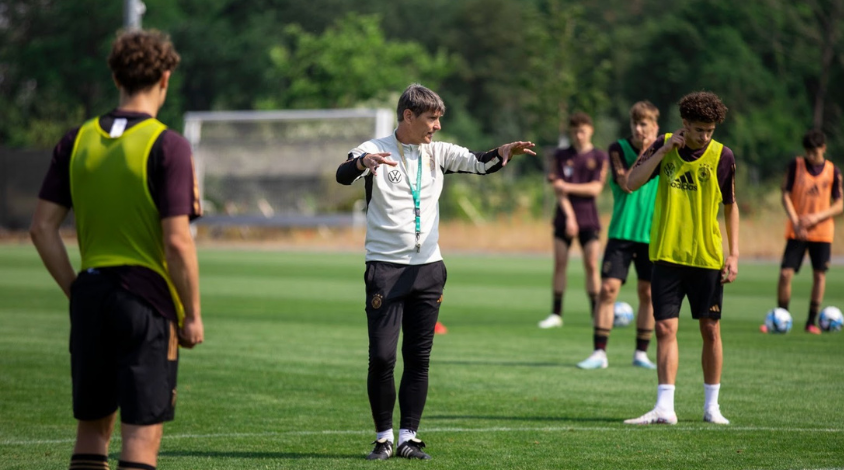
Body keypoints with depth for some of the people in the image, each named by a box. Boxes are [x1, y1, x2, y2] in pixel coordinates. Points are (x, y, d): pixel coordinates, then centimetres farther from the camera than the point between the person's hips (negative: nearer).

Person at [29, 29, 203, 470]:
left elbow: (43, 227, 4)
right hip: (148, 300, -5)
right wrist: (192, 314, -7)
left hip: (91, 296, 5)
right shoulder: (168, 146, -10)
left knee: (92, 425, 14)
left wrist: (75, 290, 10)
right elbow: (176, 241, -15)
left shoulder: (77, 141, 6)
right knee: (143, 429, -2)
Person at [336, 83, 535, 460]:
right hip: (385, 269, -5)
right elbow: (343, 175, -23)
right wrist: (363, 163, -46)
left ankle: (408, 438, 11)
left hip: (427, 269, 5)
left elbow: (478, 163, 1)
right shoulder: (376, 150, -6)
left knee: (418, 358, 5)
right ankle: (384, 438, 6)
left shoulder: (437, 154, 9)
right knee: (381, 357, -7)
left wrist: (503, 154, -22)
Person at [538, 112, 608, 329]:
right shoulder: (561, 156, 4)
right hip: (565, 217, 1)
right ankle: (556, 313, 4)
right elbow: (558, 189, -3)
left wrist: (568, 187, -15)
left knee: (591, 264, -7)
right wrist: (569, 216, -13)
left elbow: (596, 189, -7)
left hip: (588, 219, -1)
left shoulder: (599, 157, 1)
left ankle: (596, 313, -3)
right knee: (559, 264, -1)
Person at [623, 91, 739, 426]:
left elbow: (731, 206, 5)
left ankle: (711, 405, 17)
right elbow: (632, 182, -9)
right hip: (667, 256, 1)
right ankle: (664, 407, -5)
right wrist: (663, 150, -17)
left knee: (710, 331, 5)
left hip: (707, 257, 0)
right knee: (665, 328, -5)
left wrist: (733, 254, -1)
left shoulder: (722, 156, -4)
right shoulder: (665, 145, 0)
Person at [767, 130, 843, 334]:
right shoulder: (796, 165, -1)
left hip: (822, 231, 1)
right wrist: (796, 222, -15)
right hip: (796, 231, -1)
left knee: (819, 275, 2)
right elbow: (786, 196, -1)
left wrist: (817, 217, -15)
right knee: (786, 273, -8)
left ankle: (812, 321, 12)